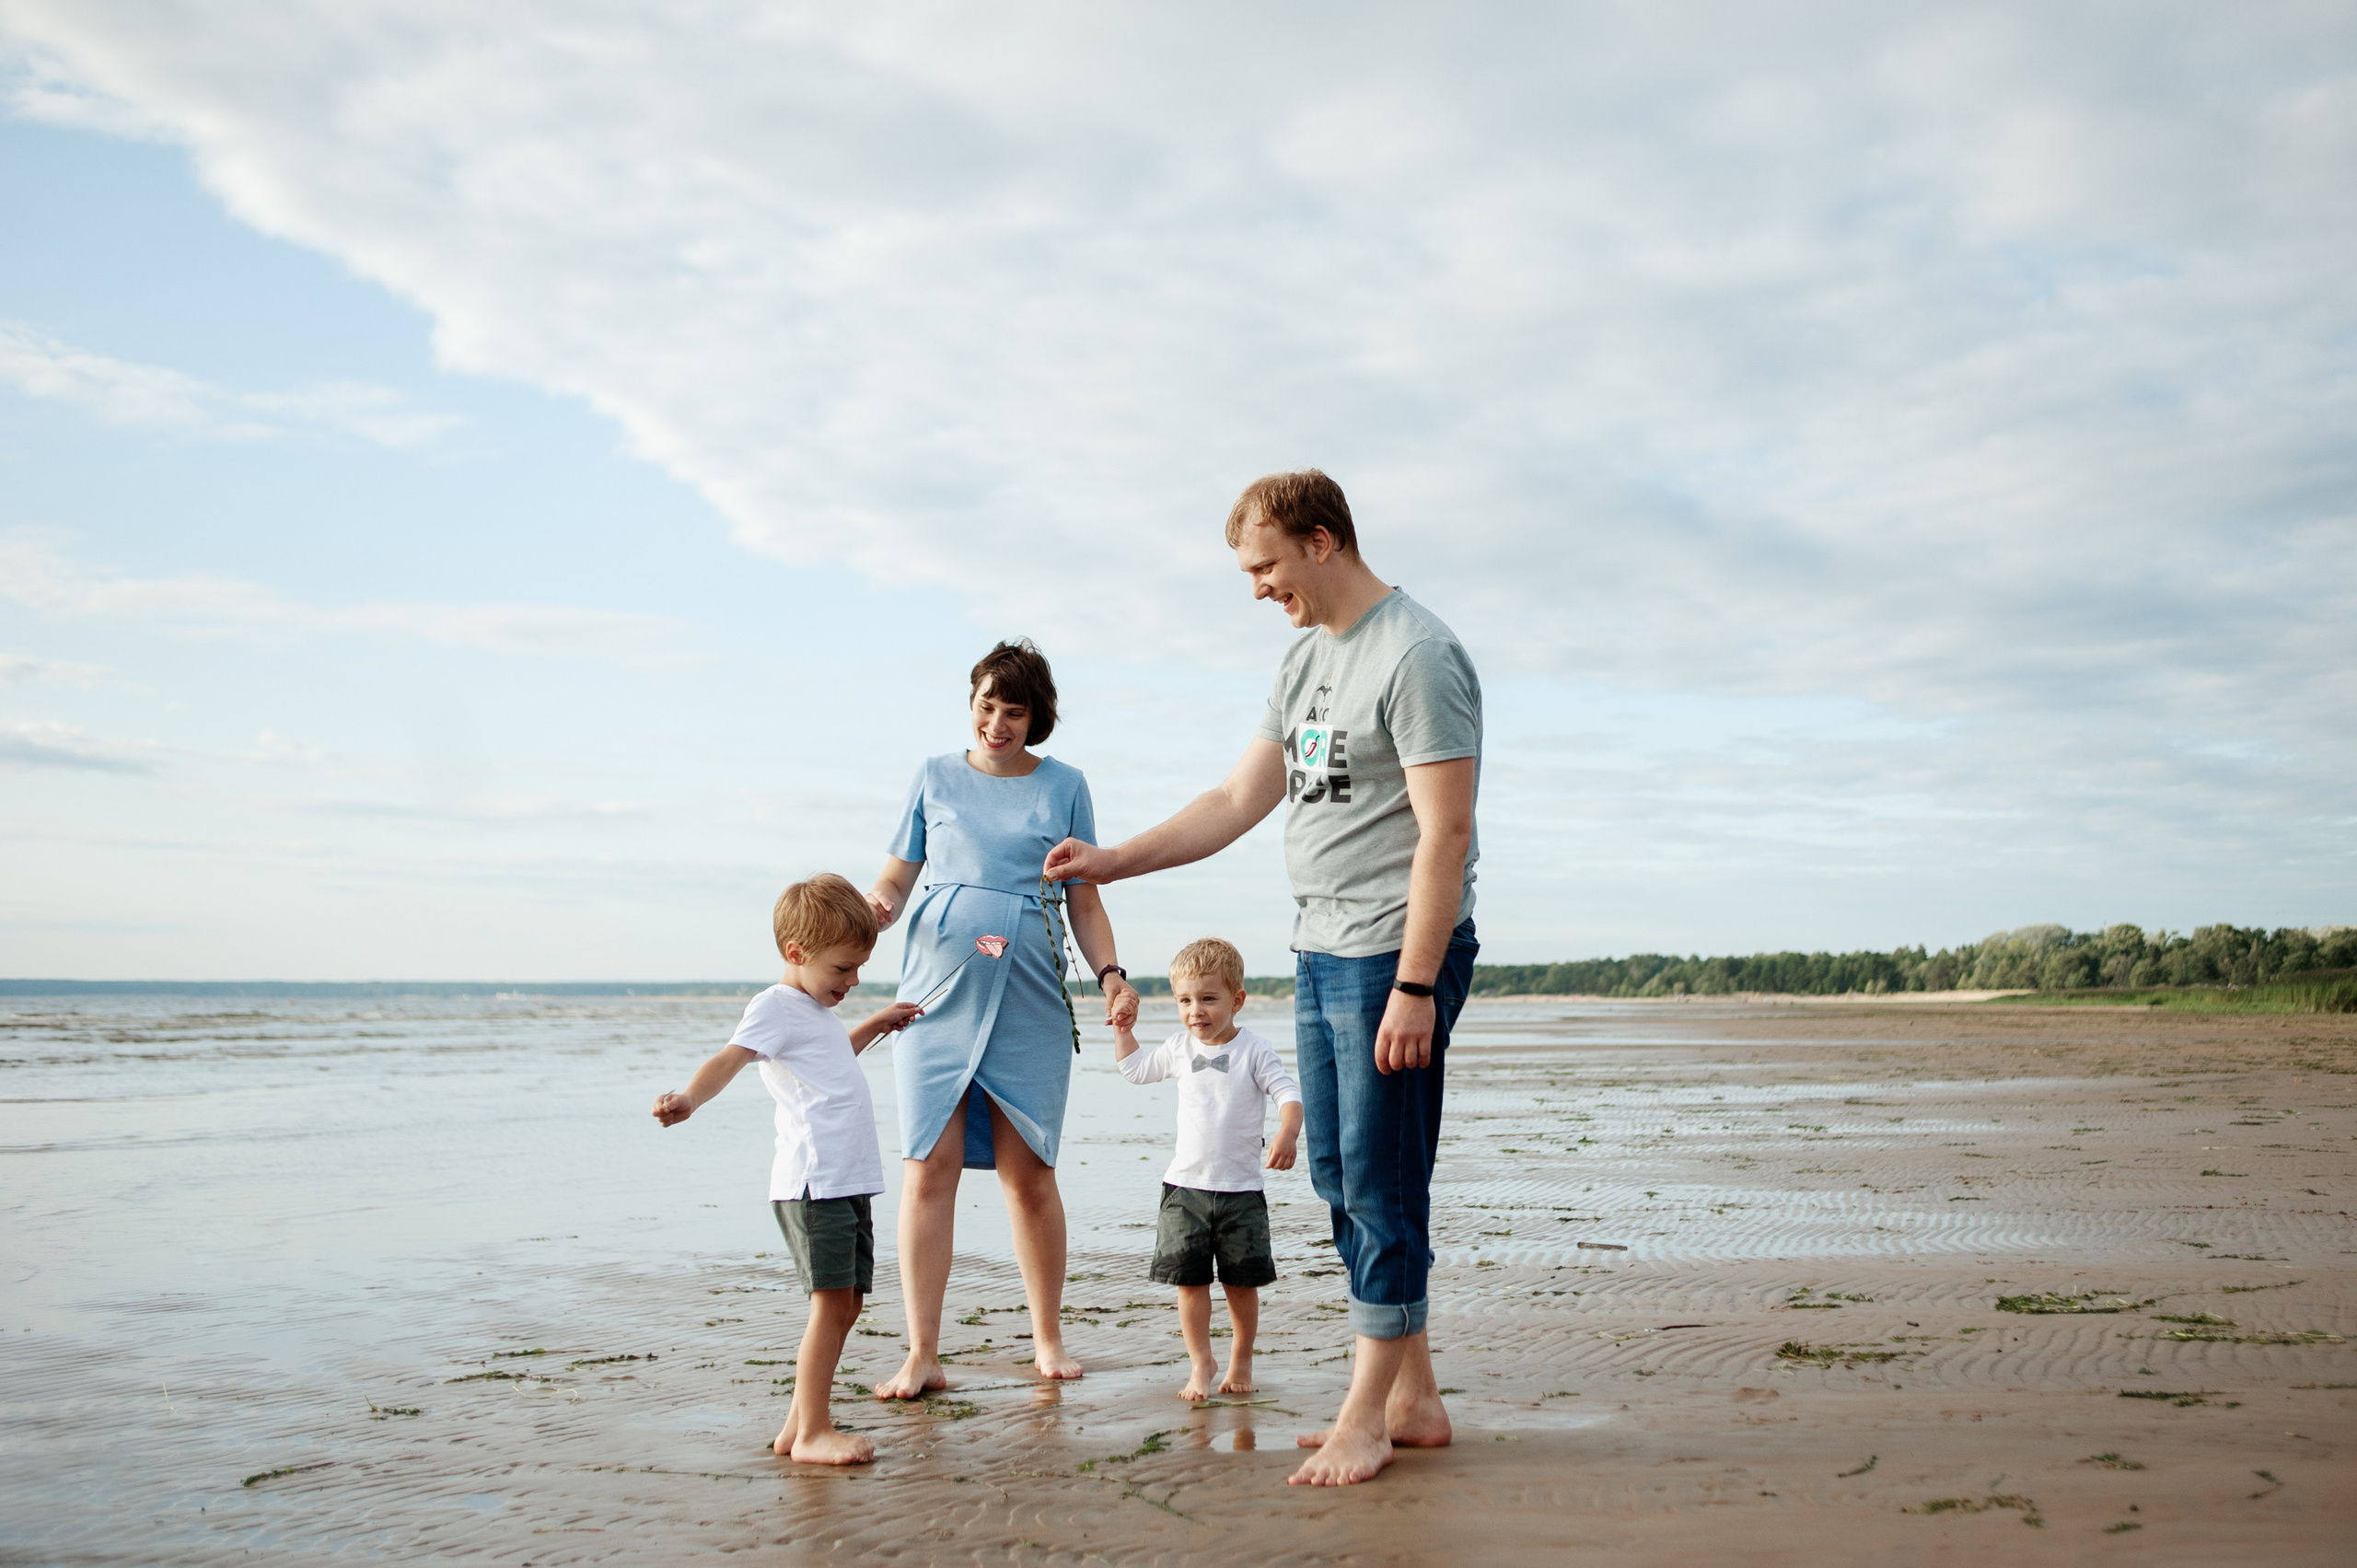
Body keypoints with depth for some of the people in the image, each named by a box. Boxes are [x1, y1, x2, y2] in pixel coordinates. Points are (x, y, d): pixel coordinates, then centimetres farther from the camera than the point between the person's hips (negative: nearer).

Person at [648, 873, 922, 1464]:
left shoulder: (816, 1011, 23)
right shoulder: (776, 1006, -6)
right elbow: (730, 1058, -23)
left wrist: (876, 1025, 46)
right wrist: (690, 1098, -41)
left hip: (848, 1183, 10)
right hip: (812, 1184, -10)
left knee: (844, 1305, 9)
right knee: (831, 1303, -12)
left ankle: (799, 1425, 16)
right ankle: (811, 1433, -8)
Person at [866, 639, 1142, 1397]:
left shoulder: (1063, 786, 11)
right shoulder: (935, 778, 12)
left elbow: (1084, 900, 13)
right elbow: (898, 876, 13)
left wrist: (1111, 973, -2)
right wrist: (878, 902, -10)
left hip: (1029, 1000, 0)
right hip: (937, 993, 0)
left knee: (1028, 1171, 1)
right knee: (930, 1165, -6)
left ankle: (1048, 1337, 18)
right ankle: (921, 1355, -1)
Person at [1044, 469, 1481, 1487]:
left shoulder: (1416, 656, -12)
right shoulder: (1306, 659, 16)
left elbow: (1445, 833, -17)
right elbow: (1238, 801, 20)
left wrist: (1414, 986, -21)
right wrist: (1109, 862, 14)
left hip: (1396, 955, -9)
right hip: (1320, 954, 9)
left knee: (1382, 1188, -3)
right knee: (1340, 1179, 11)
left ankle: (1367, 1417, 6)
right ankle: (1413, 1401, 20)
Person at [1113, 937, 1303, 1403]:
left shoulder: (1254, 1051, -6)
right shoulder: (1179, 1048, 6)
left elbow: (1289, 1094, -13)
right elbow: (1135, 1068, 23)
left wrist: (1287, 1135, -30)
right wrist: (1122, 1027, 16)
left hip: (1241, 1189, -2)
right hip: (1185, 1186, 3)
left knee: (1242, 1283, 6)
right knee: (1190, 1280, -1)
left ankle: (1241, 1363, 23)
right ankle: (1201, 1364, 12)